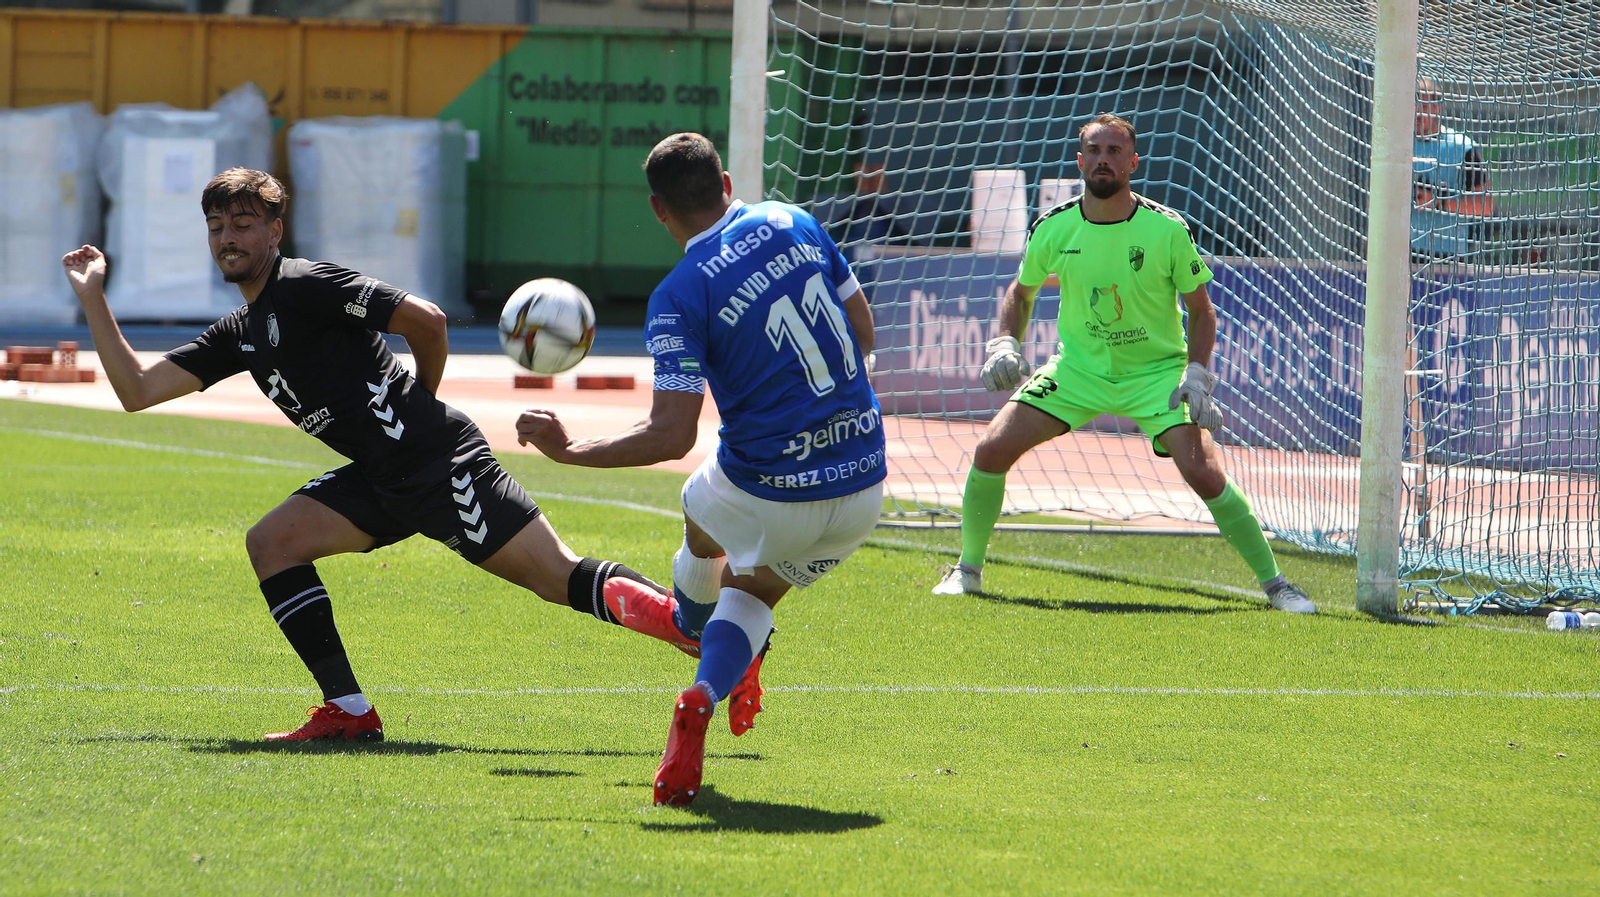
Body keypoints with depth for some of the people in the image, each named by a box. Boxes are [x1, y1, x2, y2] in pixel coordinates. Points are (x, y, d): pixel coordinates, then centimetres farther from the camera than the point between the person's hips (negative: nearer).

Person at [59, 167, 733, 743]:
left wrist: (420, 404, 2)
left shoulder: (305, 287, -10)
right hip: (381, 479, 9)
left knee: (562, 580, -15)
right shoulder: (240, 336, 17)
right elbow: (137, 390, 17)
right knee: (271, 542, -1)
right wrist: (92, 297, 14)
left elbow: (425, 320, -14)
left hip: (439, 463, -9)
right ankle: (348, 711, -3)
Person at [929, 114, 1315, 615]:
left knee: (1205, 475, -21)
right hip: (1078, 368, 3)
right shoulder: (1054, 229, -8)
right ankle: (968, 569, 12)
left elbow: (1201, 310, -3)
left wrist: (1197, 376, -16)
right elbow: (1021, 291, 11)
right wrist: (1005, 345, -6)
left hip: (1157, 372, -3)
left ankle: (1274, 583, -5)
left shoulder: (1167, 230, -15)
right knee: (991, 451, -10)